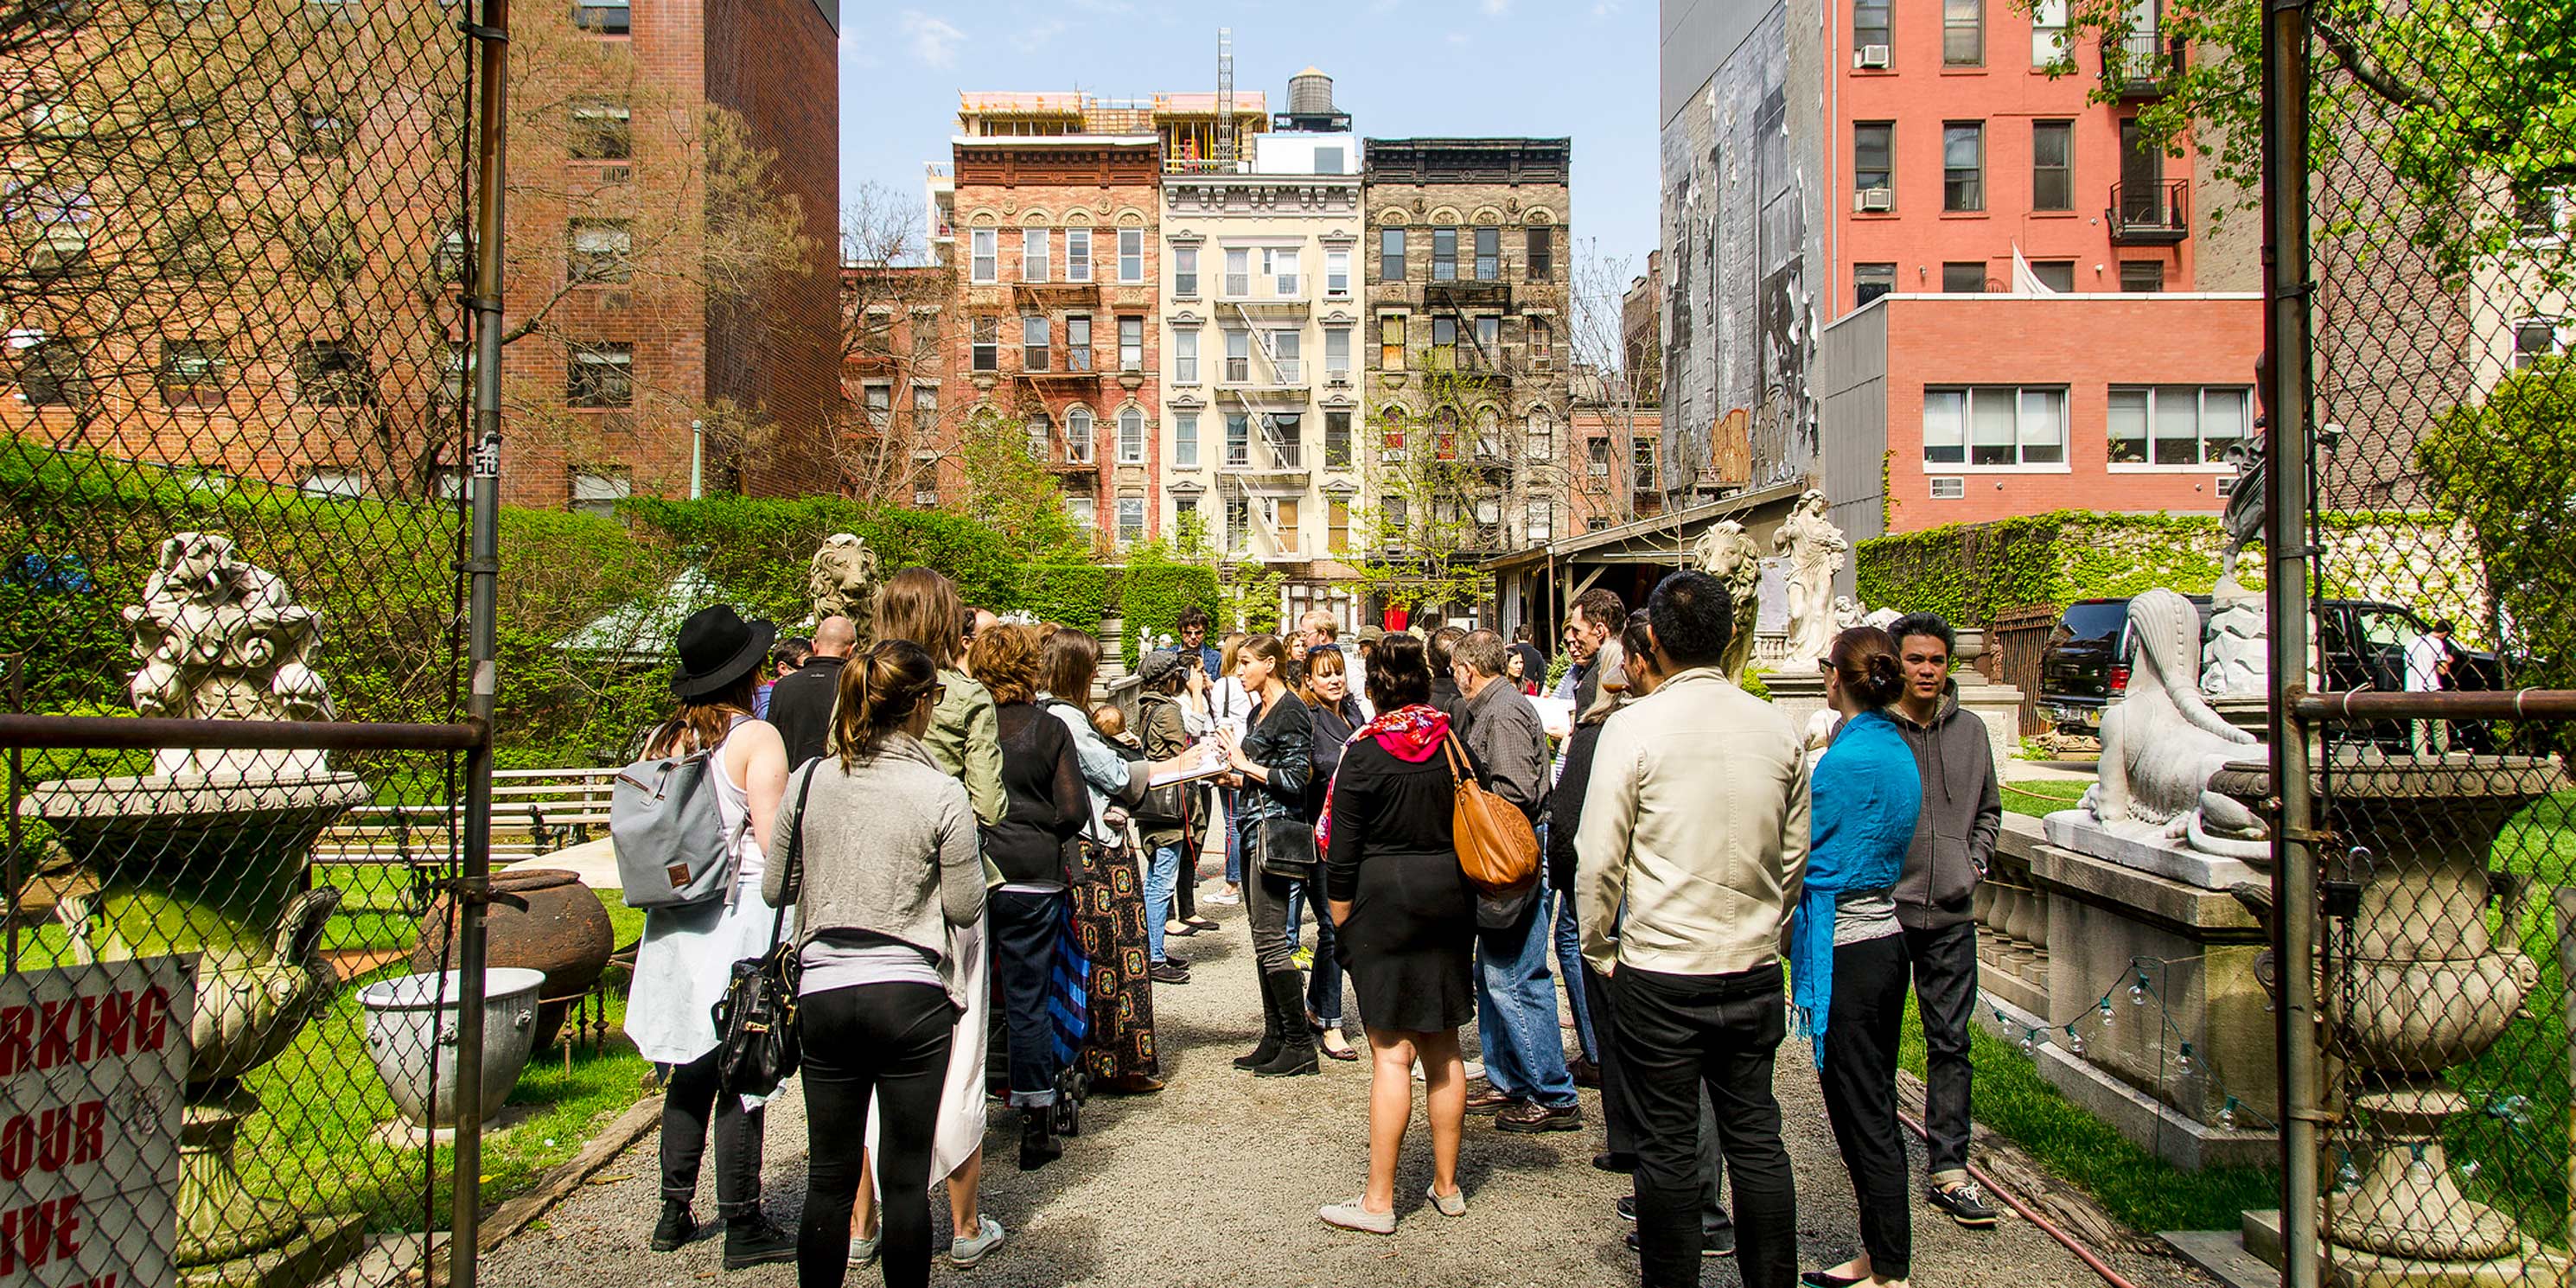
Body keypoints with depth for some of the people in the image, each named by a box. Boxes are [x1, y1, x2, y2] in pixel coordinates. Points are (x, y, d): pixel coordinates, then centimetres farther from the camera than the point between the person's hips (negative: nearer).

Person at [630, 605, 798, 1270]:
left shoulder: (662, 739, 8)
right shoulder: (756, 737, -10)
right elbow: (775, 843, -13)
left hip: (673, 922, 6)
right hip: (740, 918, -6)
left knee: (688, 1071, 15)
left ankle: (674, 1212, 23)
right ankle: (743, 1227, 7)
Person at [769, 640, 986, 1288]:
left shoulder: (809, 780, -1)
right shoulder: (941, 794, -11)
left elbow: (774, 887, 8)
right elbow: (965, 907, -6)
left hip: (822, 992, 3)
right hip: (911, 993, -3)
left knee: (829, 1174, 13)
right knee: (906, 1176, 8)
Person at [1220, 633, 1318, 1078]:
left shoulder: (1291, 712, -11)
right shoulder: (1259, 711, 17)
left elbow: (1296, 778, -18)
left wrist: (1247, 765, -13)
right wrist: (1235, 775, 8)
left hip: (1275, 829, -10)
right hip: (1254, 829, 10)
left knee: (1270, 937, -9)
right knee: (1263, 940, 10)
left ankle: (1299, 1045, -2)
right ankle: (1275, 1039, 16)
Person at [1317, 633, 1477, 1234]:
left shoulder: (1364, 751, -10)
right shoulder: (1453, 742, 2)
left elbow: (1343, 847, -10)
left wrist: (1341, 915, 0)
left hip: (1384, 895, -5)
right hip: (1451, 893, 5)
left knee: (1392, 1051, -2)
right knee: (1443, 1047, 13)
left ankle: (1378, 1201, 4)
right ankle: (1446, 1185, 23)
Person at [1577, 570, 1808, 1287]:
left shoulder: (1635, 727, -12)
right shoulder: (1777, 728, 2)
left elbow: (1599, 859, -10)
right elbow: (1795, 856, 10)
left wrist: (1600, 951, 3)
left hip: (1659, 971, -4)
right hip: (1754, 969, 4)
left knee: (1667, 1148, 6)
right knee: (1756, 1140, 14)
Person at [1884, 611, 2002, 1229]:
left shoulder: (1970, 730, 8)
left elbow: (1988, 808, 20)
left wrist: (1976, 862, 7)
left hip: (1950, 913, 3)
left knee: (1950, 1041, 5)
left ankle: (1949, 1167, 12)